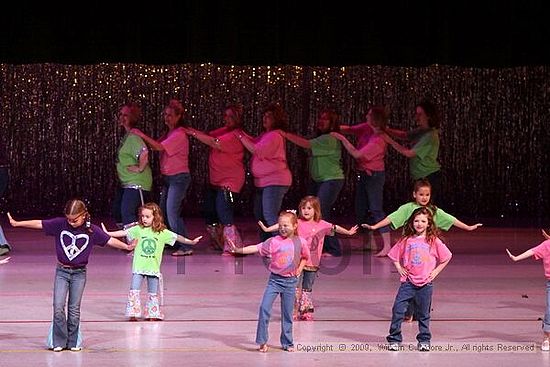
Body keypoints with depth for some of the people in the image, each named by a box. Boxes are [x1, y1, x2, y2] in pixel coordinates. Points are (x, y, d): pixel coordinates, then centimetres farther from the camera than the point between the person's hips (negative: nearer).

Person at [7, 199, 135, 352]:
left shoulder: (92, 230, -8)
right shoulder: (59, 224, -8)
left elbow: (109, 240, -4)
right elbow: (39, 224, -6)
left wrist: (127, 246, -8)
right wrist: (16, 223, -6)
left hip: (79, 273, 0)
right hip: (62, 272, 0)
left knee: (74, 310, 5)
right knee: (58, 308, -5)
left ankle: (73, 342, 16)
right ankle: (59, 342, 6)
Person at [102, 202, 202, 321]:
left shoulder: (163, 233, -1)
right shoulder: (138, 229, 0)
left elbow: (177, 237, 1)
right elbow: (124, 233, -3)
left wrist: (191, 241, -5)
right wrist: (108, 233, -9)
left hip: (153, 267, 0)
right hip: (139, 267, 0)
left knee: (153, 293, 8)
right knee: (134, 291, -4)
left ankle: (152, 314, 19)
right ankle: (133, 313, 2)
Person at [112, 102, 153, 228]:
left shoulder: (133, 136, -19)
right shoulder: (127, 135, 12)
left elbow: (144, 152, -36)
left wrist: (140, 169, -24)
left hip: (136, 183, -11)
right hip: (125, 183, 11)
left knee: (127, 213, -17)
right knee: (117, 212, 14)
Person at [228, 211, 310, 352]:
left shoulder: (301, 242, -2)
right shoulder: (274, 241, -8)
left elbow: (305, 257, 17)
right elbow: (256, 248, -15)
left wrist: (299, 269, 2)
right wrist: (238, 249, -25)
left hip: (290, 281, 1)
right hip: (275, 279, -1)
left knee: (287, 313, 7)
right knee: (264, 307, -13)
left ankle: (287, 343, 19)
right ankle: (262, 341, -5)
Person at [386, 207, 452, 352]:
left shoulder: (433, 241, 0)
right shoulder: (406, 240, 3)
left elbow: (446, 257, 7)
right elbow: (394, 255, 14)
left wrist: (436, 271, 3)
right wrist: (399, 268, 2)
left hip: (425, 283, -1)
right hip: (408, 281, 1)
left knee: (423, 314, 8)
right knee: (398, 309, -8)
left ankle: (424, 340, 21)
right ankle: (394, 340, 0)